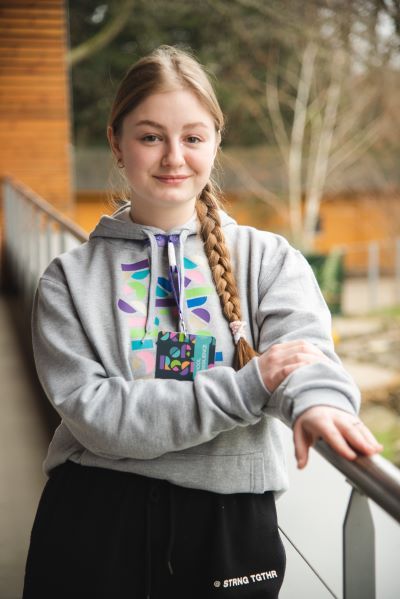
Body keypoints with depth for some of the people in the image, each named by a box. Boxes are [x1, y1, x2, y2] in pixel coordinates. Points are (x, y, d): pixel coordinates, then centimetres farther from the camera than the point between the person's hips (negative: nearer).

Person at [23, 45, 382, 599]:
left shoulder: (269, 259, 2)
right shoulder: (71, 280, 0)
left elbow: (303, 344, -16)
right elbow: (95, 413, -12)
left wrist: (315, 399, -40)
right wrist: (246, 387, -21)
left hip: (231, 526, 1)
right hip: (96, 523, 0)